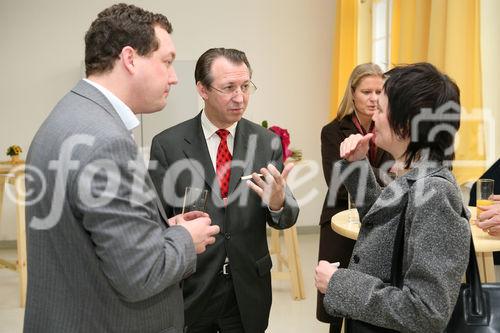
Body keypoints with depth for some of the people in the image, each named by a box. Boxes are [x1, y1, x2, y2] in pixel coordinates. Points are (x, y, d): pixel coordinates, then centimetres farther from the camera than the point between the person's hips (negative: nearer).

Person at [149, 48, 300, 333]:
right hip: (190, 290, -2)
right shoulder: (168, 144, -7)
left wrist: (278, 202, -23)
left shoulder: (268, 142, -2)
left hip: (248, 291, 2)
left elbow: (287, 218, -1)